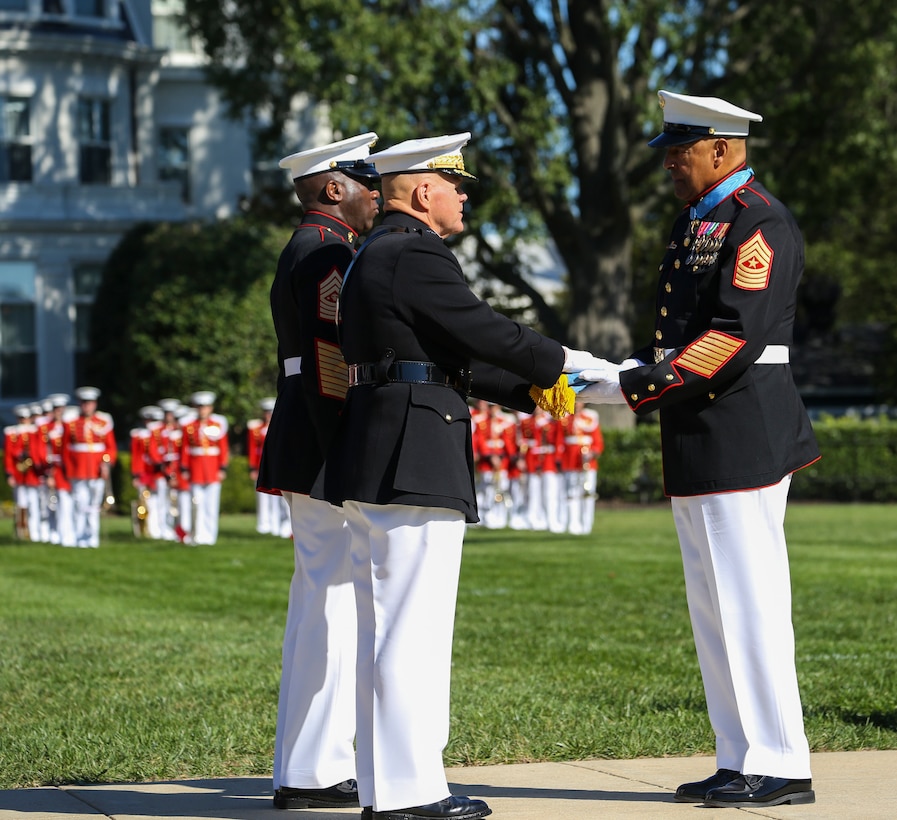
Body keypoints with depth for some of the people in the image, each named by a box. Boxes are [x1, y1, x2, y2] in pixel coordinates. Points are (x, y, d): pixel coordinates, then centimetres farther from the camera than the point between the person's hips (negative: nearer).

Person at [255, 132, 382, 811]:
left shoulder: (304, 253, 20)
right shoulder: (328, 254, -13)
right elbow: (329, 367, -21)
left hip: (309, 460, 11)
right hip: (329, 457, -11)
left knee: (318, 605, 13)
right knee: (335, 606, -8)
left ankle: (305, 767, 17)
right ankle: (314, 773, -6)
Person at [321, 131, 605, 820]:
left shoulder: (372, 256, 20)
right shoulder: (417, 255, -12)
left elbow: (447, 355, 22)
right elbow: (488, 333, -14)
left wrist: (529, 390, 17)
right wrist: (564, 364, 1)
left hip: (371, 465, 11)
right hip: (414, 464, -11)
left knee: (384, 627, 12)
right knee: (415, 627, -7)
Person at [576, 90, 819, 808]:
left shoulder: (761, 223, -12)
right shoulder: (695, 222, 19)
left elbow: (737, 335, -21)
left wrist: (636, 388, -21)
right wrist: (633, 368, 3)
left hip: (741, 439, -10)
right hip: (697, 447, 10)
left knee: (750, 601, -7)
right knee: (714, 608, 11)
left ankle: (781, 767, -2)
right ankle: (741, 760, 17)